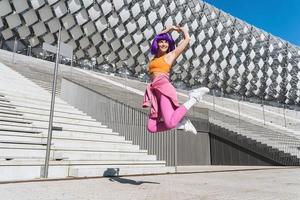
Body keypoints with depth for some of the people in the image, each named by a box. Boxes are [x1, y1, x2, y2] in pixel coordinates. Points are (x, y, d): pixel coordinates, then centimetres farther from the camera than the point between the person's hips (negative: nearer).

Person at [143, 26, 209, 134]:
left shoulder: (171, 55, 12)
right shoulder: (155, 57, 27)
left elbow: (187, 39, 19)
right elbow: (159, 36, 39)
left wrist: (181, 29, 36)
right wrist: (171, 28, 41)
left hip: (163, 87, -6)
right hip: (155, 91, 6)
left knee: (170, 123, -26)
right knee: (151, 127, -12)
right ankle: (181, 122, -1)